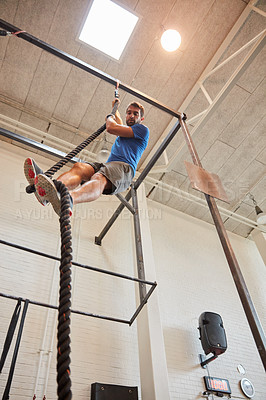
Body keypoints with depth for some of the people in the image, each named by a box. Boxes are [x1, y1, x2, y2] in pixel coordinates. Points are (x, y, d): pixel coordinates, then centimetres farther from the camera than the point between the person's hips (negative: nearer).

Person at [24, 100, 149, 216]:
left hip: (124, 168, -6)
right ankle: (46, 191, -56)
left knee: (99, 178, -40)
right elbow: (120, 125, 66)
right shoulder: (123, 133, 38)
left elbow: (111, 128, 3)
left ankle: (69, 200, -73)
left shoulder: (143, 130, 13)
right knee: (79, 167, -26)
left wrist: (109, 117, 24)